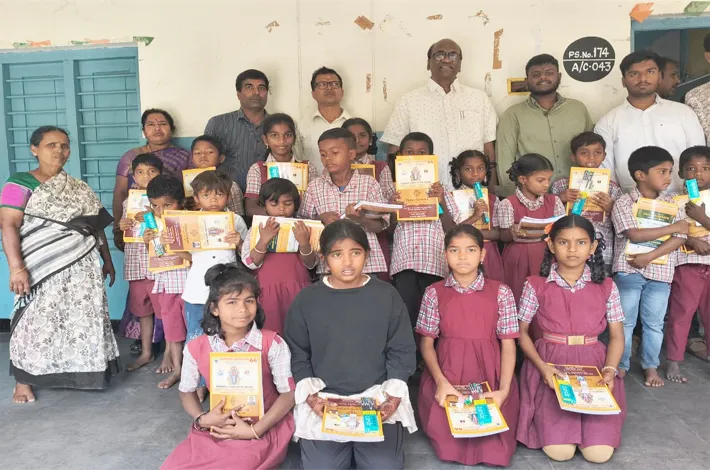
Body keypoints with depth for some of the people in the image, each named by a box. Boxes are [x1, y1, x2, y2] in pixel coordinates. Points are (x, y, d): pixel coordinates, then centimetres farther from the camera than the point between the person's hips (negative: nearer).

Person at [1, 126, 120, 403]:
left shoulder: (79, 188, 14)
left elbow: (97, 226, 17)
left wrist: (107, 260, 15)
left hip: (81, 269, 5)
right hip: (42, 270, -4)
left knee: (82, 321, 6)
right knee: (36, 323, 1)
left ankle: (78, 373, 21)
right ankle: (24, 381, 17)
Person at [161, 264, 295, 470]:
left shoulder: (272, 344, -11)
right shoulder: (196, 348, -4)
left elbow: (289, 393, -9)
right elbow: (187, 392, 11)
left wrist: (254, 430, -18)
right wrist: (202, 420, -10)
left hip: (264, 429, -3)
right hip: (215, 430, 3)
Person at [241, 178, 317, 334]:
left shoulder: (302, 228, 3)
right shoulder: (256, 229, 2)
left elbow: (311, 264, -2)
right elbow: (250, 263, -8)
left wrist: (304, 243, -20)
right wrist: (264, 240, -23)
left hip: (297, 288, 1)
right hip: (268, 290, -1)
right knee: (270, 331, 2)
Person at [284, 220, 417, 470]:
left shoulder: (387, 295, 0)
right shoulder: (307, 299, 0)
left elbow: (401, 351, 4)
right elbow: (297, 355, 5)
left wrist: (394, 395, -7)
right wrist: (310, 396, -7)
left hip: (377, 394, 0)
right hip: (323, 397, 1)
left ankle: (360, 443, 14)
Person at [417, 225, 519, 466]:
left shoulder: (501, 292, 1)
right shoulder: (434, 293, 3)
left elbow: (508, 345, -1)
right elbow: (427, 343, 3)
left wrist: (504, 389, -14)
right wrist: (441, 381, -14)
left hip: (489, 374, 0)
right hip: (447, 372, 1)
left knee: (491, 434, -15)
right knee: (445, 427, -17)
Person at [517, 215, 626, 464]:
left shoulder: (606, 287, 2)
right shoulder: (535, 285, -3)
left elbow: (617, 337, 6)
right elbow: (522, 333, 1)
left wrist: (610, 370, -12)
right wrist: (542, 366, -14)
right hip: (550, 366, -2)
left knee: (599, 453, -11)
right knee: (559, 451, -15)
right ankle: (546, 421, 18)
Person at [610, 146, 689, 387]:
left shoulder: (672, 203, 4)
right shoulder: (623, 203, -6)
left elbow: (680, 238, -4)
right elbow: (635, 234, -17)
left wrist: (650, 256, -17)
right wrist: (673, 227, -13)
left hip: (660, 272, 3)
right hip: (629, 271, -3)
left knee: (654, 323, 11)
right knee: (625, 321, 7)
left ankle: (651, 366, 26)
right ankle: (621, 365, 20)